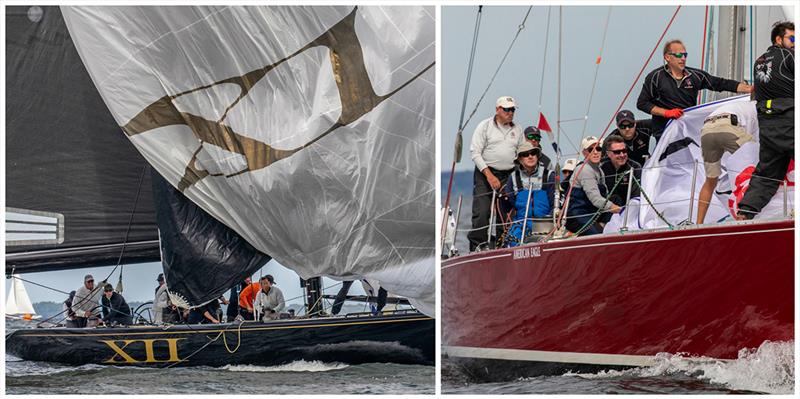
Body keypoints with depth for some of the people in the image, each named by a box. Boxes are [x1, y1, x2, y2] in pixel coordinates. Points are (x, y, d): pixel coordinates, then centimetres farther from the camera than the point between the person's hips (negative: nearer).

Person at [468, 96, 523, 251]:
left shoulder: (517, 130, 15)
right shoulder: (485, 126, 1)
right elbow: (475, 153, -4)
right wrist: (489, 175, -13)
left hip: (508, 177, 4)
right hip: (485, 174, -4)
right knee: (481, 213, -14)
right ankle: (476, 249, -12)